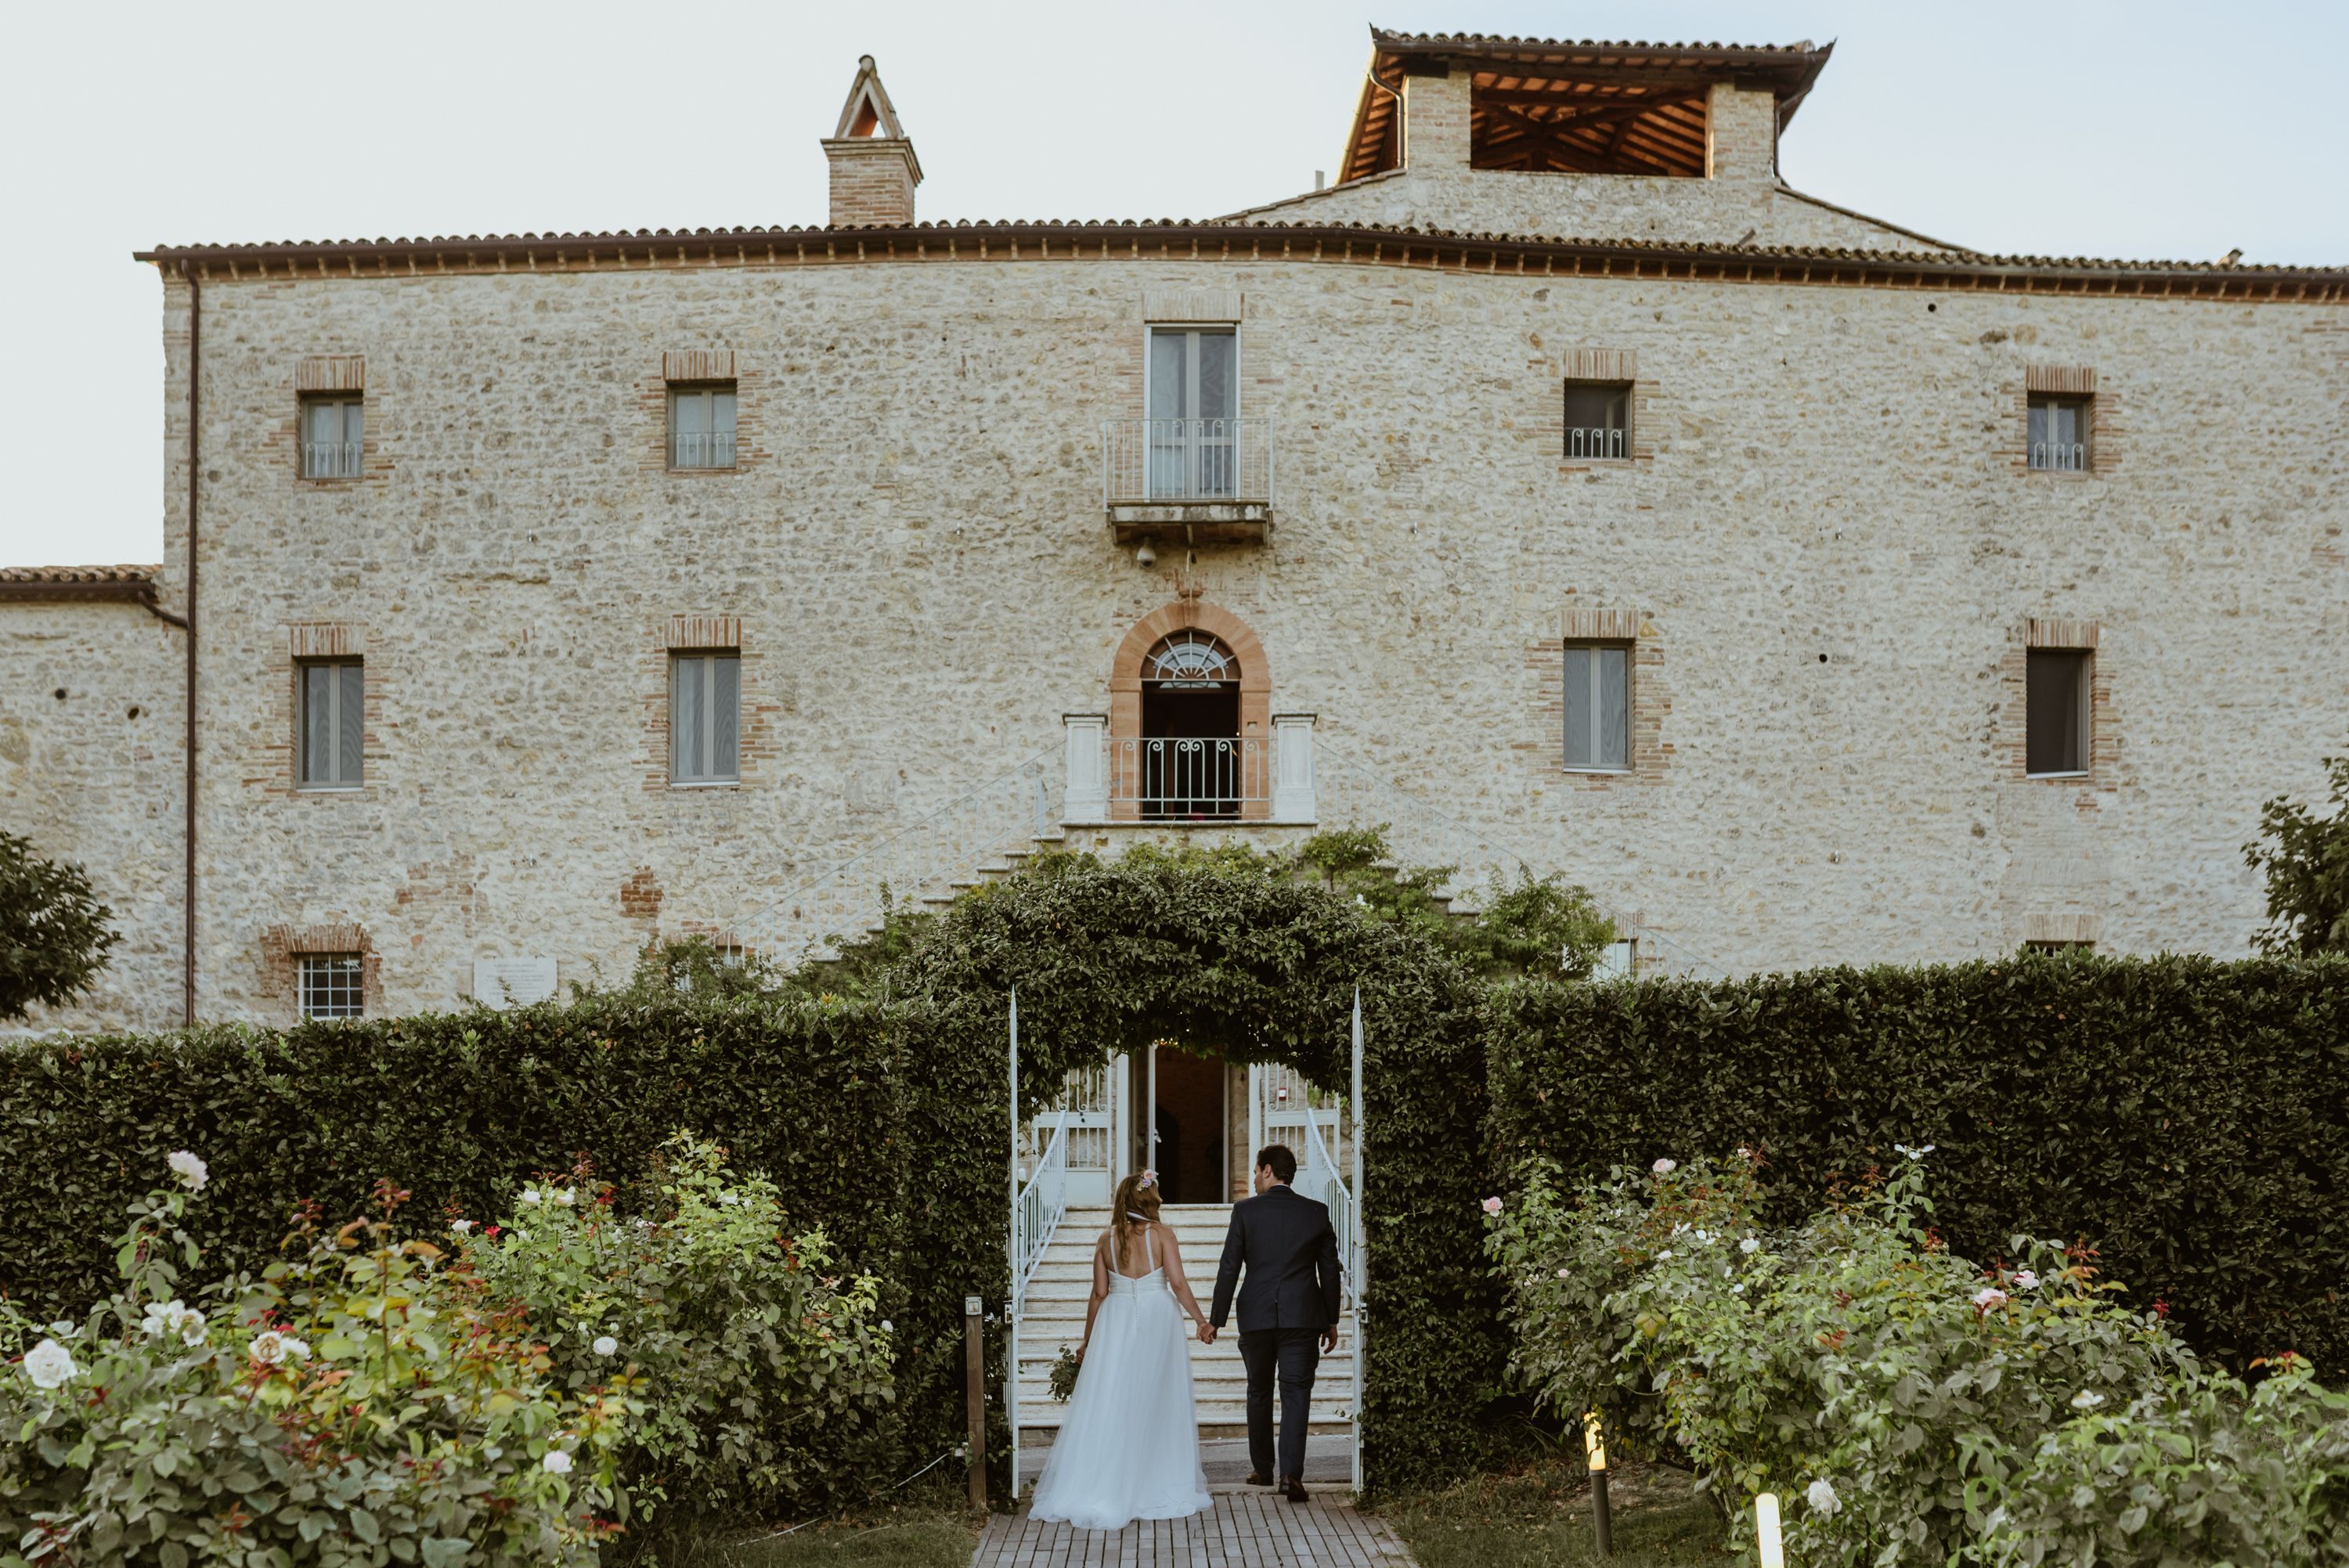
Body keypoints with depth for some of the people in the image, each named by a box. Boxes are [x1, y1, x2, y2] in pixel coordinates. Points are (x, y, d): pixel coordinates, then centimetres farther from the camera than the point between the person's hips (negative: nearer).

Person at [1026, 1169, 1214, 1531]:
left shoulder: (1106, 1239, 3)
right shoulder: (1161, 1233, -4)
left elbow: (1099, 1294, 4)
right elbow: (1179, 1284, -8)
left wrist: (1087, 1340, 12)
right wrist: (1202, 1321, 2)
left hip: (1116, 1322, 2)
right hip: (1157, 1323, -2)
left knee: (1108, 1404, 4)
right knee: (1158, 1403, 7)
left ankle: (1096, 1489, 3)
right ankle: (1163, 1485, 13)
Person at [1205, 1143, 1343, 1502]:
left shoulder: (1246, 1210, -4)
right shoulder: (1317, 1212, 2)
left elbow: (1229, 1269, -4)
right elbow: (1330, 1272, 5)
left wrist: (1216, 1320, 2)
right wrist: (1331, 1322, 15)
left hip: (1256, 1317, 0)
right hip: (1303, 1318, 0)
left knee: (1259, 1392, 16)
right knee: (1296, 1393, 2)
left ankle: (1263, 1469, 25)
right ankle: (1291, 1472, -11)